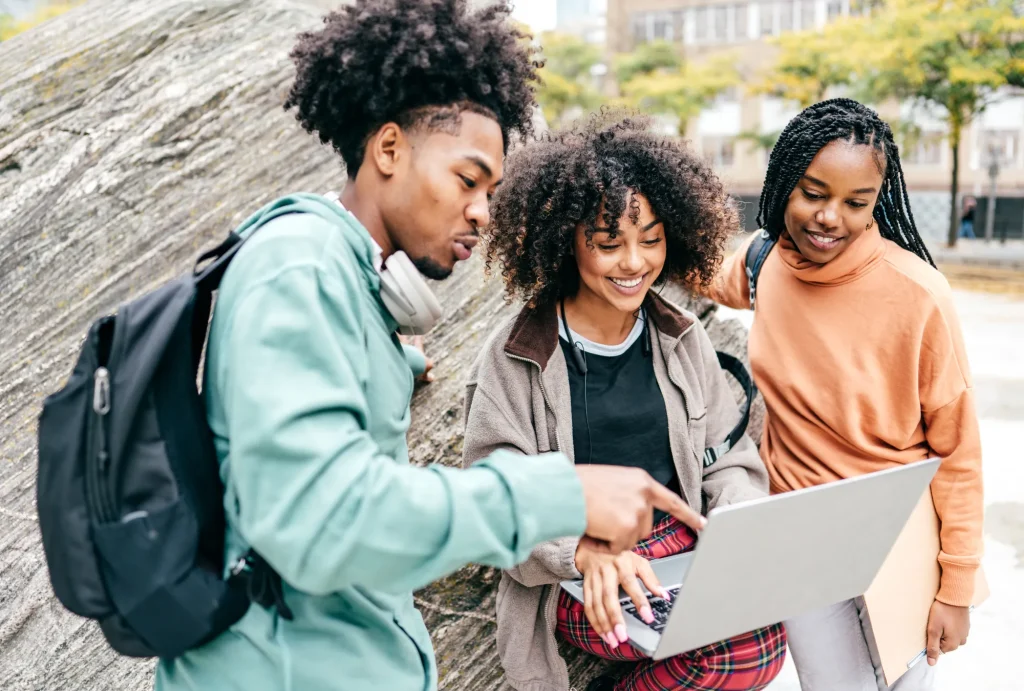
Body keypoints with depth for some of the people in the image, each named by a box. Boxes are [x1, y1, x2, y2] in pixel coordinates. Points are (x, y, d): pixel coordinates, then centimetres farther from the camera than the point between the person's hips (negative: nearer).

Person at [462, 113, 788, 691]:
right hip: (579, 585, -5)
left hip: (686, 554, 5)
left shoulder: (684, 339, 7)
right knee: (751, 641, -26)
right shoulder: (515, 358, -6)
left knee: (764, 635, -25)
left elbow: (729, 459, 10)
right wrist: (584, 550, -29)